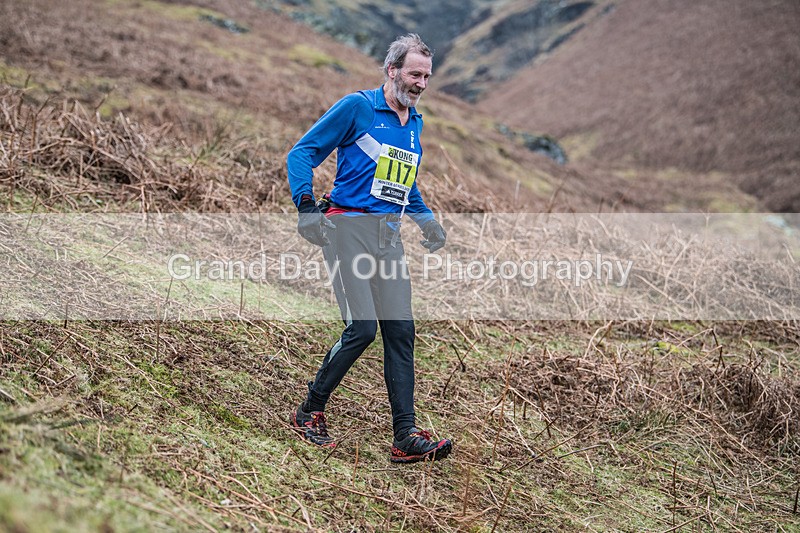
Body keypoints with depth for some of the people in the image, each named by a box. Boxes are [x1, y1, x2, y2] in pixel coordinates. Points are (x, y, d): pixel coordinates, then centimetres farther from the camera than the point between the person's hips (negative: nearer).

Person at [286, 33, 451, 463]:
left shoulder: (415, 123, 18)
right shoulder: (357, 107, -3)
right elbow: (302, 153, -3)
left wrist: (425, 218, 21)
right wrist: (306, 206, -15)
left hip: (388, 234, 7)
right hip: (348, 227, -7)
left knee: (400, 331, -1)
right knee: (362, 328, -14)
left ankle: (406, 437, 1)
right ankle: (309, 412, 6)